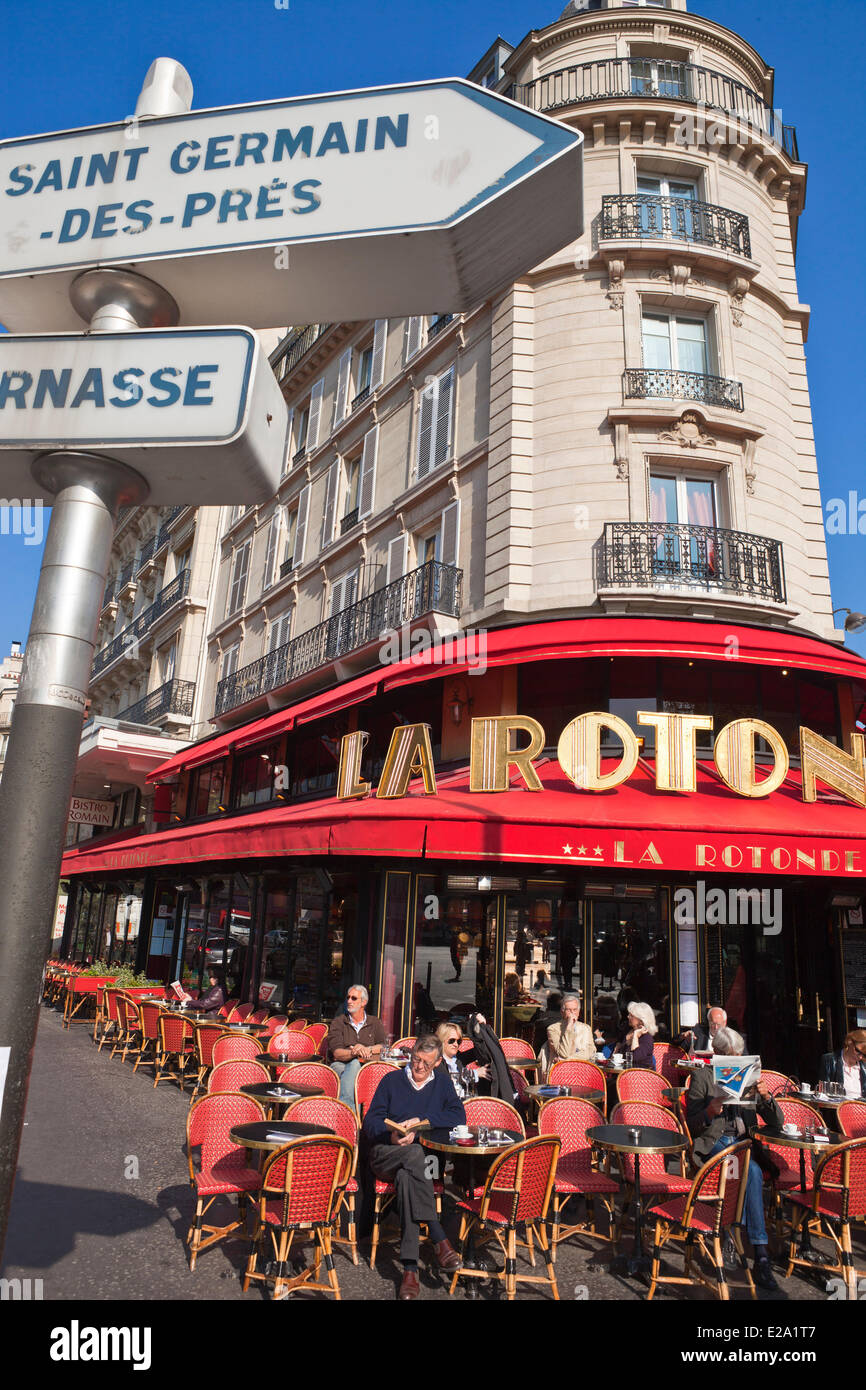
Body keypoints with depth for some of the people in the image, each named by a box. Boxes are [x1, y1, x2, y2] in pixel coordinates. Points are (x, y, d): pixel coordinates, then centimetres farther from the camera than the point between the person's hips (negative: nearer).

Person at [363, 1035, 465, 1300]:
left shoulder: (442, 1083, 17)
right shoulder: (391, 1081, 13)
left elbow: (459, 1117, 3)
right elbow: (370, 1122, 7)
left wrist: (422, 1120, -7)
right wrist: (391, 1136, -14)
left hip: (426, 1157, 1)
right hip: (385, 1154, -1)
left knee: (406, 1176, -36)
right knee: (414, 1153, -36)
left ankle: (410, 1268, -39)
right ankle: (438, 1238, -38)